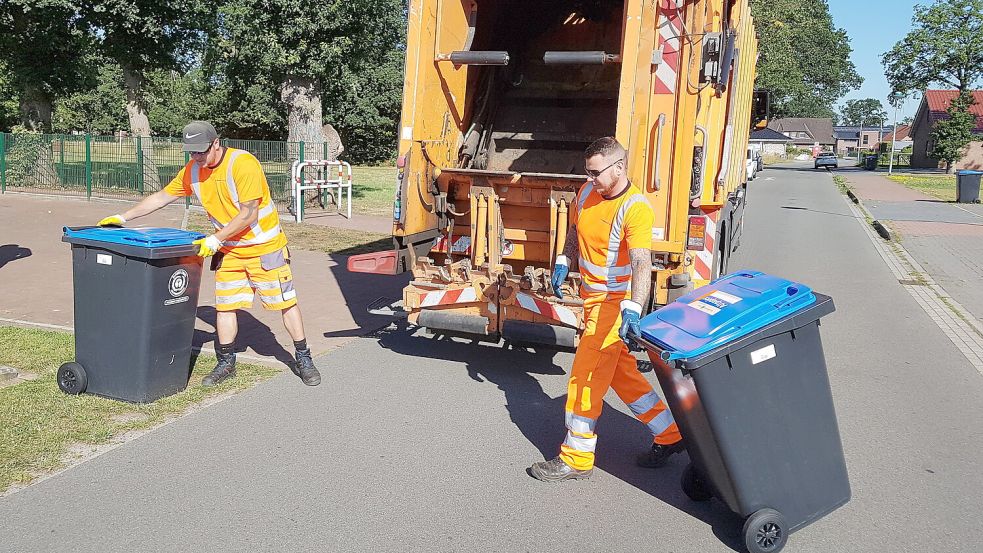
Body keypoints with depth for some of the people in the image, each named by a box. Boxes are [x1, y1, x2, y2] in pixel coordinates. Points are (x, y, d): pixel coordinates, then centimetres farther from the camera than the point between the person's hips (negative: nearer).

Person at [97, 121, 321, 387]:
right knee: (224, 305, 6)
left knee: (285, 301, -1)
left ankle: (304, 359, 10)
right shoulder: (192, 171, -2)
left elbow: (248, 215, -23)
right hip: (228, 250, 6)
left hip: (264, 246, -6)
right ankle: (226, 363, 20)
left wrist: (214, 240, -22)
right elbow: (161, 197, 10)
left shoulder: (243, 163, -22)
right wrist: (122, 217, 8)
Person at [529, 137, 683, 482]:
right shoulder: (587, 192, 2)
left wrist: (632, 309, -49)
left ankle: (576, 459, 12)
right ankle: (669, 436, 32)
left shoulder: (636, 208, -23)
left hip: (613, 303, -8)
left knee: (584, 379, -3)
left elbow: (641, 263, -36)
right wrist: (563, 262, 8)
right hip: (593, 298, 8)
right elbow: (575, 230, 21)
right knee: (622, 374, 17)